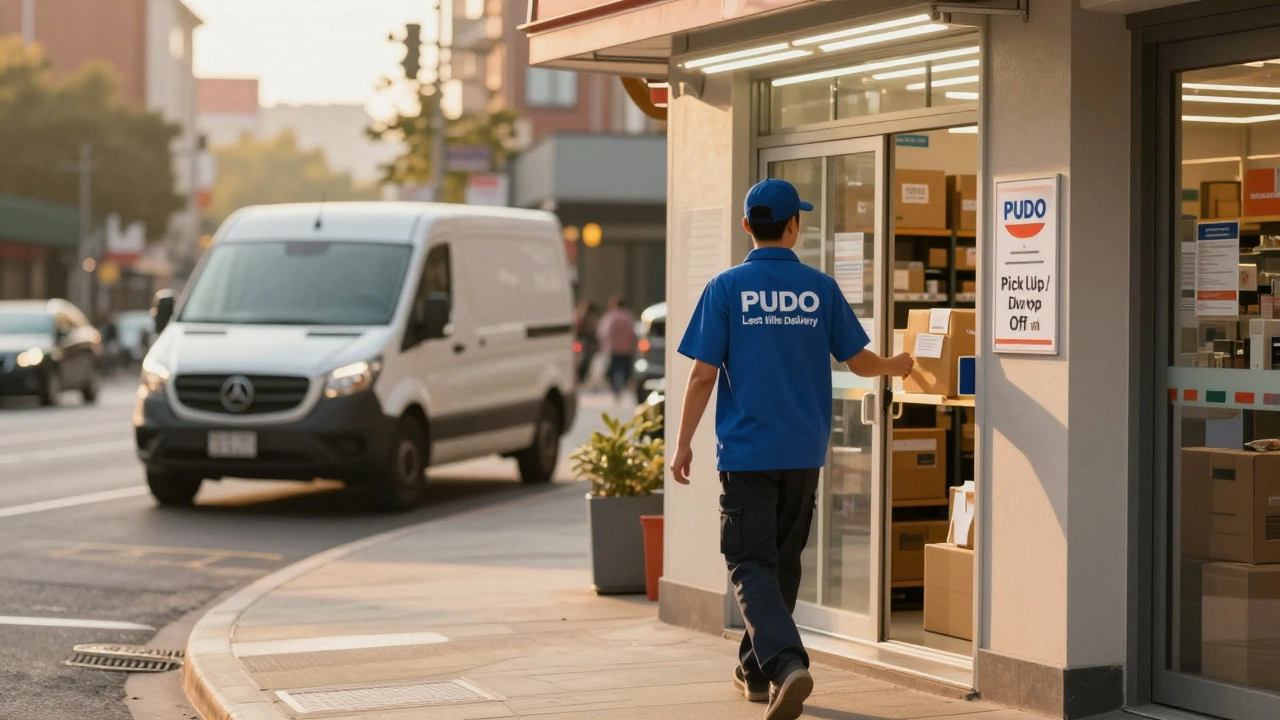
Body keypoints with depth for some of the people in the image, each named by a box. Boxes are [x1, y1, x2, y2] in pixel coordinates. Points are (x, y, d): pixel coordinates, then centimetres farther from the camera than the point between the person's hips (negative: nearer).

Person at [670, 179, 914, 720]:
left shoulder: (726, 288, -6)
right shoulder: (820, 289, 1)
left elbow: (704, 376, -7)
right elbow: (859, 361, 8)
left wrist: (683, 444, 2)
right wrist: (897, 367, 30)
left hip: (747, 452, -3)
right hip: (804, 451, 3)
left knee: (752, 566, -3)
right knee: (783, 560, 17)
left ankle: (787, 665, -25)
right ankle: (755, 671, 29)